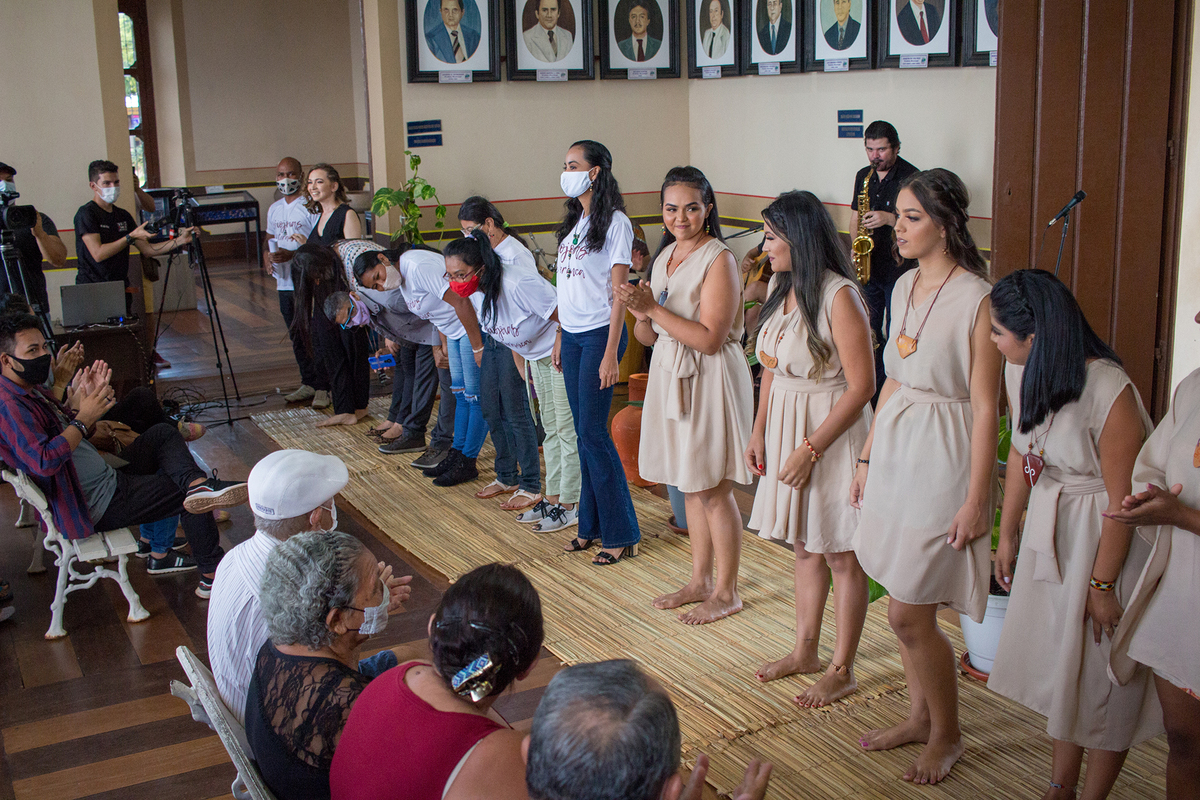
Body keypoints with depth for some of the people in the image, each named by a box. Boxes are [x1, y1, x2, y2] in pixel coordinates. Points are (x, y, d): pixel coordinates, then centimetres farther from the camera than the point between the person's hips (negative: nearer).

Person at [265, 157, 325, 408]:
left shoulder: (312, 206, -8)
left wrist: (293, 254, -24)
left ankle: (324, 387, -1)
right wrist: (267, 256, 2)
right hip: (284, 282, 7)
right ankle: (308, 384, 22)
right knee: (297, 337, 12)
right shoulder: (274, 209, 16)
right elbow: (269, 239, 24)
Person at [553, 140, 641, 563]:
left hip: (599, 334, -7)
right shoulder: (574, 221, 14)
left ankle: (621, 533, 3)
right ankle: (591, 525, 19)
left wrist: (611, 353, -17)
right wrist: (562, 337, 13)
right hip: (571, 334, 7)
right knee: (583, 432, 10)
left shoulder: (614, 223, -10)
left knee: (592, 432, -7)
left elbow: (618, 292, -13)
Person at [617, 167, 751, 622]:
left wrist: (654, 309, -20)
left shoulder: (718, 260, -14)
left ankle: (726, 593, 14)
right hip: (671, 378, 8)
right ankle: (700, 582, 28)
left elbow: (710, 338, -21)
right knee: (691, 489, 15)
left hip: (709, 383, -8)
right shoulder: (665, 256, 10)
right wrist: (639, 312, -10)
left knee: (713, 492, 1)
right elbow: (649, 337, 11)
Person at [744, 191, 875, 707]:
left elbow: (861, 386, -20)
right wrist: (759, 431, 9)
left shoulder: (839, 297, -19)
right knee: (804, 545, 18)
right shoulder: (782, 287, 6)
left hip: (832, 431, -8)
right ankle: (805, 651, 32)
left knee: (841, 554, 4)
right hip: (785, 428, 8)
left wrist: (810, 449, -19)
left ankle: (842, 669, 17)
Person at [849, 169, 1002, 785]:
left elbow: (985, 408, -15)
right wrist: (867, 457, 16)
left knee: (910, 613, -2)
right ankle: (920, 716, 33)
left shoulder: (976, 300, -16)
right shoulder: (905, 287, 7)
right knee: (904, 606, 15)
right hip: (894, 451, 7)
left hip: (943, 461, -7)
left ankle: (947, 735, 20)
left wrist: (975, 500, -15)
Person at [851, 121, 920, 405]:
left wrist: (889, 219, -23)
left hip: (899, 268, -6)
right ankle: (873, 389, 22)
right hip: (869, 267, 6)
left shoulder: (910, 177, -9)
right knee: (869, 332, 11)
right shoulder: (863, 176, 10)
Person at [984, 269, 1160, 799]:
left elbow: (1122, 500, -23)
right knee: (1058, 663, 16)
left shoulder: (1109, 392, -28)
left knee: (1101, 674, 5)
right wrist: (1007, 533, 12)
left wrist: (1102, 583, -17)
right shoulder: (1022, 372, -5)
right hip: (1048, 531, 7)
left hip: (1106, 538, -7)